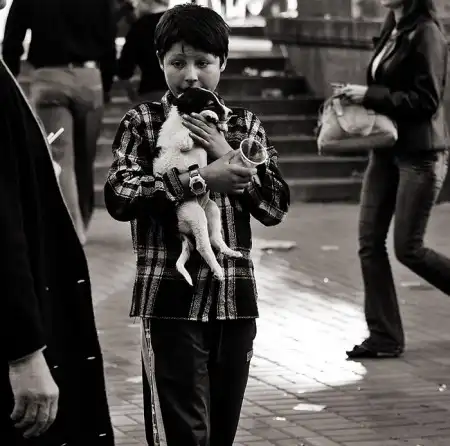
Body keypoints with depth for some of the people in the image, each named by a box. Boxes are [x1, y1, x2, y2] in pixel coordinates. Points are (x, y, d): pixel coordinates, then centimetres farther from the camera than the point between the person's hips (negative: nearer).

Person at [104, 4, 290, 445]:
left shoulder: (245, 125, 10)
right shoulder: (142, 122, 1)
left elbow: (276, 206, 3)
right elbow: (118, 196, -14)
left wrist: (229, 157, -10)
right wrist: (198, 179, -22)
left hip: (234, 298, 4)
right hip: (171, 300, -4)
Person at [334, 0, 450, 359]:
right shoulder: (392, 32, 11)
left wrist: (370, 96, -18)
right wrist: (357, 95, 2)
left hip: (421, 154, -8)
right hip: (387, 149, 8)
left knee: (408, 248, -5)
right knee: (370, 242, 3)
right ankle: (384, 336, 9)